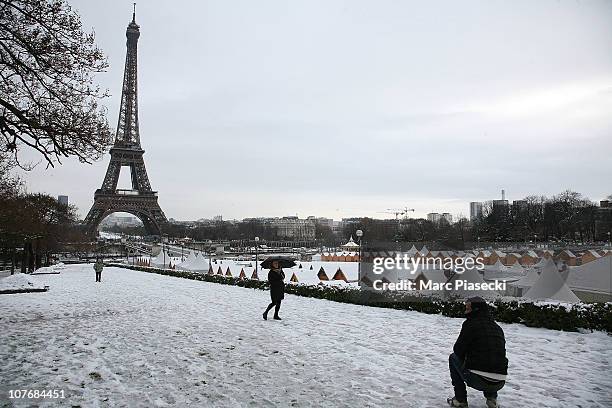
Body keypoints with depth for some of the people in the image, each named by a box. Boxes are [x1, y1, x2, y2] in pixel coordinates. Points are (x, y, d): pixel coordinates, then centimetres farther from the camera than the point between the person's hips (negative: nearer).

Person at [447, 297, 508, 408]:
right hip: (499, 384, 6)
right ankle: (491, 398, 21)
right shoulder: (497, 327, 14)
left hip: (478, 380, -6)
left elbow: (458, 350, -1)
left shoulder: (471, 324, -6)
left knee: (453, 358, 18)